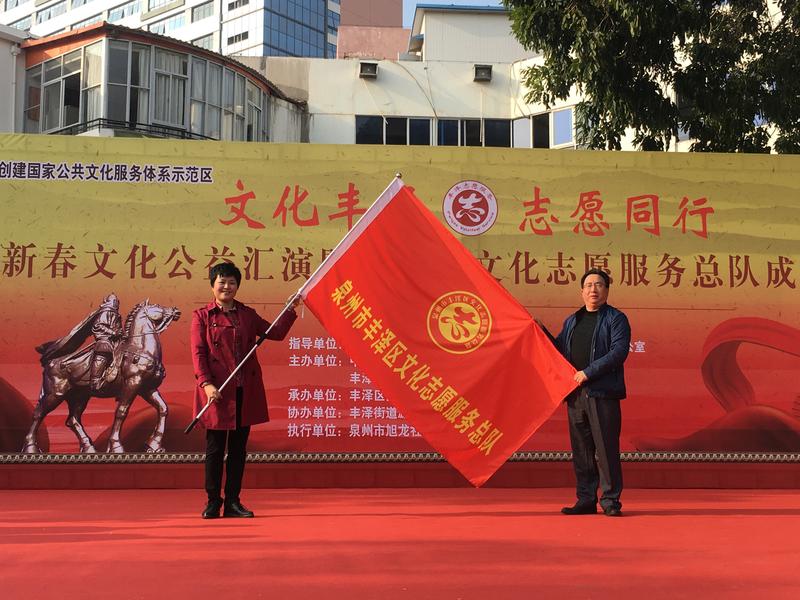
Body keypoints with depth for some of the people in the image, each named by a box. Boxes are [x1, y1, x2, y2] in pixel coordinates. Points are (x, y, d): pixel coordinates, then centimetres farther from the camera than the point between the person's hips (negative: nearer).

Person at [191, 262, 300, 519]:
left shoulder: (247, 314, 13)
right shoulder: (202, 316, 3)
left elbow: (276, 333, 15)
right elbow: (198, 352, -4)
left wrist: (290, 309, 6)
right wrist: (206, 383, -16)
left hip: (245, 391, 3)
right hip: (217, 391, -3)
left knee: (238, 448, 7)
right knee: (215, 448, 2)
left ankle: (233, 502, 14)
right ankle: (213, 502, 12)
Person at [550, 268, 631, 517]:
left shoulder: (616, 319, 2)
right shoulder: (571, 321, 21)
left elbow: (619, 351, -10)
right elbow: (560, 349, 24)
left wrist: (589, 372, -16)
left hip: (603, 393, -5)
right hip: (575, 394, 5)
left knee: (606, 448, -5)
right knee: (581, 450, 7)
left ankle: (610, 500, 4)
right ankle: (586, 500, 15)